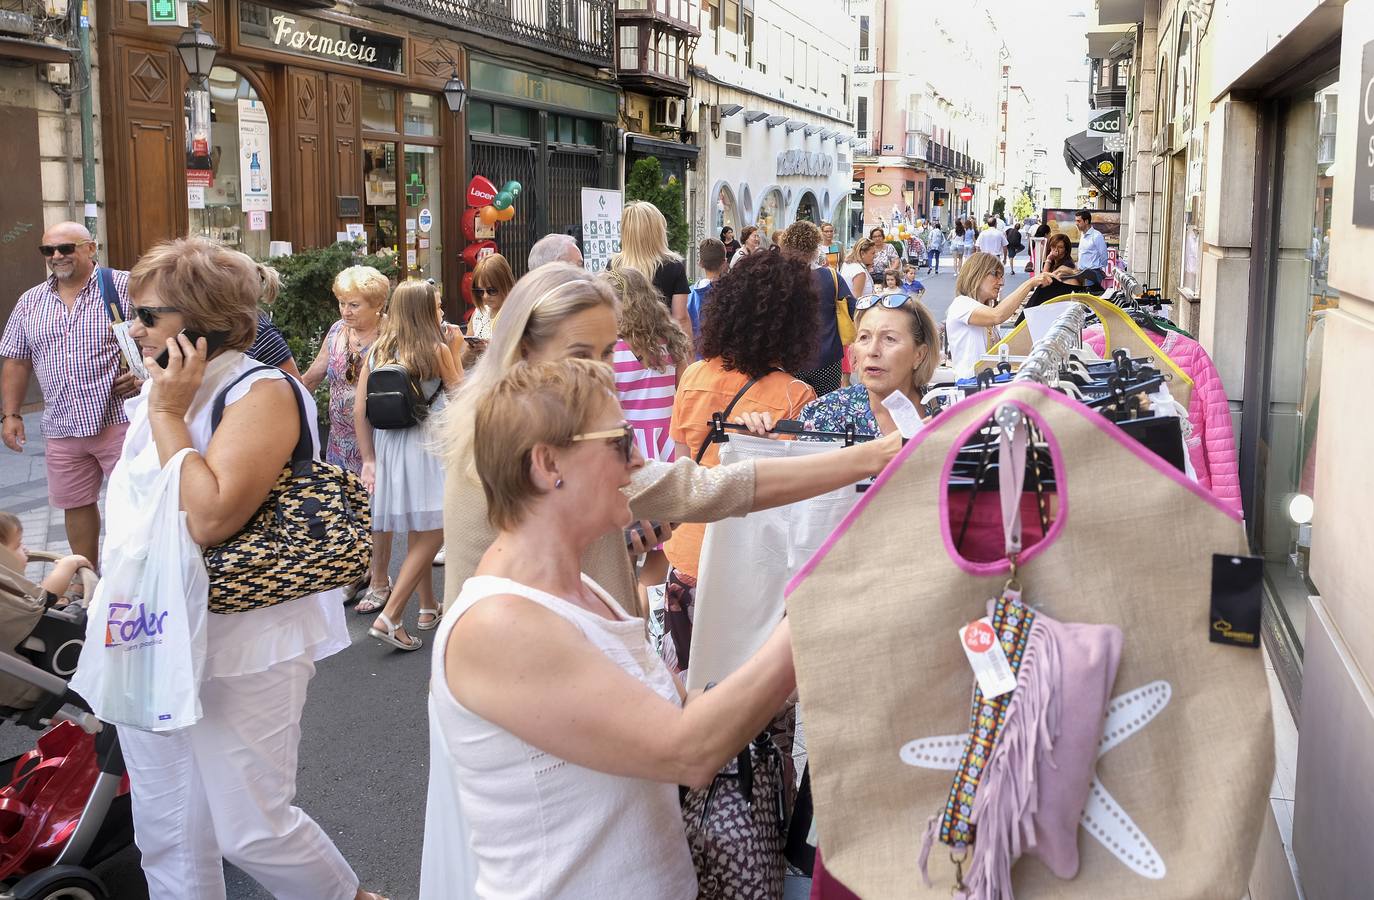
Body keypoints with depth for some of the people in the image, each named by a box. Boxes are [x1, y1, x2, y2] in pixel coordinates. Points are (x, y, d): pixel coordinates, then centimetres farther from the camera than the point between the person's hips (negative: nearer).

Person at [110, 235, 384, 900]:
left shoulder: (261, 392, -15)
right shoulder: (161, 389, 10)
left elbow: (208, 519, -28)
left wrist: (167, 415, -20)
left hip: (238, 650, -8)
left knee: (251, 831, 1)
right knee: (165, 837, 14)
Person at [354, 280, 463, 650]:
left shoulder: (378, 350, 6)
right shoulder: (437, 349, -7)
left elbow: (360, 410, 3)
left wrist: (369, 459, 9)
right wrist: (455, 350, 16)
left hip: (388, 446, 6)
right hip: (427, 446, -6)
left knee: (417, 533, 19)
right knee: (432, 533, 0)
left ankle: (428, 607, 32)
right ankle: (389, 617, -9)